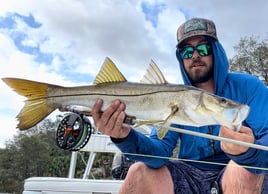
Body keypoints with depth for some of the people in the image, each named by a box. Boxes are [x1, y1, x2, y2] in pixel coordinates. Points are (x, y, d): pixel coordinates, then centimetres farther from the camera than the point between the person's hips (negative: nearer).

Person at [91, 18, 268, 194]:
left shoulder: (248, 87, -9)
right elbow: (161, 151, -10)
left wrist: (248, 151, -41)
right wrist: (126, 137, -30)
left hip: (249, 179, -1)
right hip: (191, 176, 2)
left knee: (244, 168, -33)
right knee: (140, 172, -19)